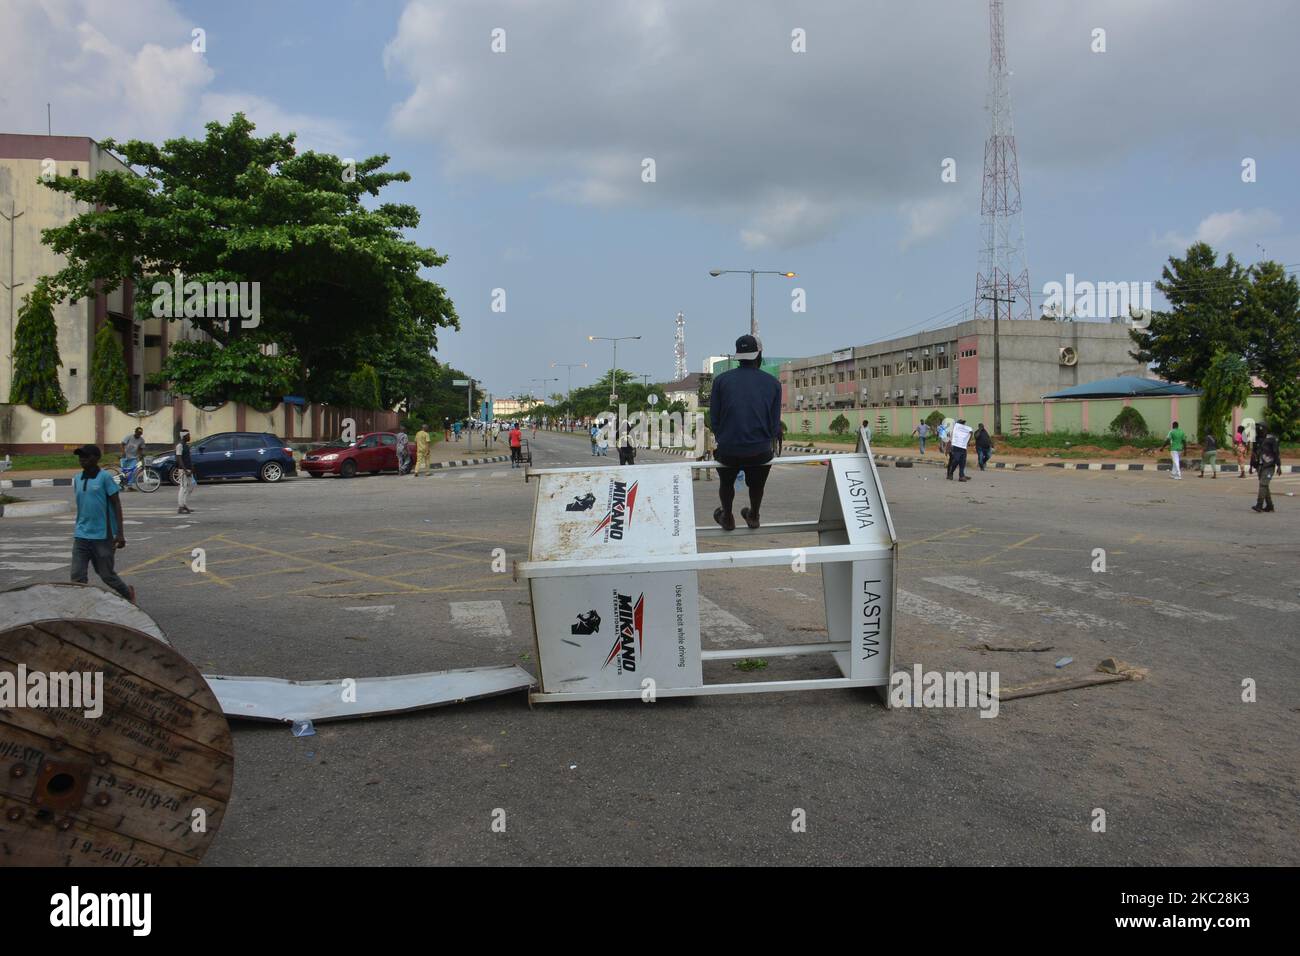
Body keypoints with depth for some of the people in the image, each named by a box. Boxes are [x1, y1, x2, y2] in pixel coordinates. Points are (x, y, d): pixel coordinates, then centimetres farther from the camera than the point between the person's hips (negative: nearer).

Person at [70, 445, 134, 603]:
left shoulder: (105, 477, -8)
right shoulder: (77, 480, 9)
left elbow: (116, 505, -9)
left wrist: (120, 533, -15)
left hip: (103, 536, -5)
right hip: (81, 536, 5)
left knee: (107, 575, 6)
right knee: (77, 576, -5)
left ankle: (128, 593, 32)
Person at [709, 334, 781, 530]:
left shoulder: (721, 380, -2)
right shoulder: (773, 383, 0)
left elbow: (714, 419, 0)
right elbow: (775, 426, 0)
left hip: (728, 452, -1)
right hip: (761, 453, 1)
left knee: (726, 480, 33)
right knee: (757, 482, 34)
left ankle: (727, 518, 47)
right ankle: (754, 516, 51)